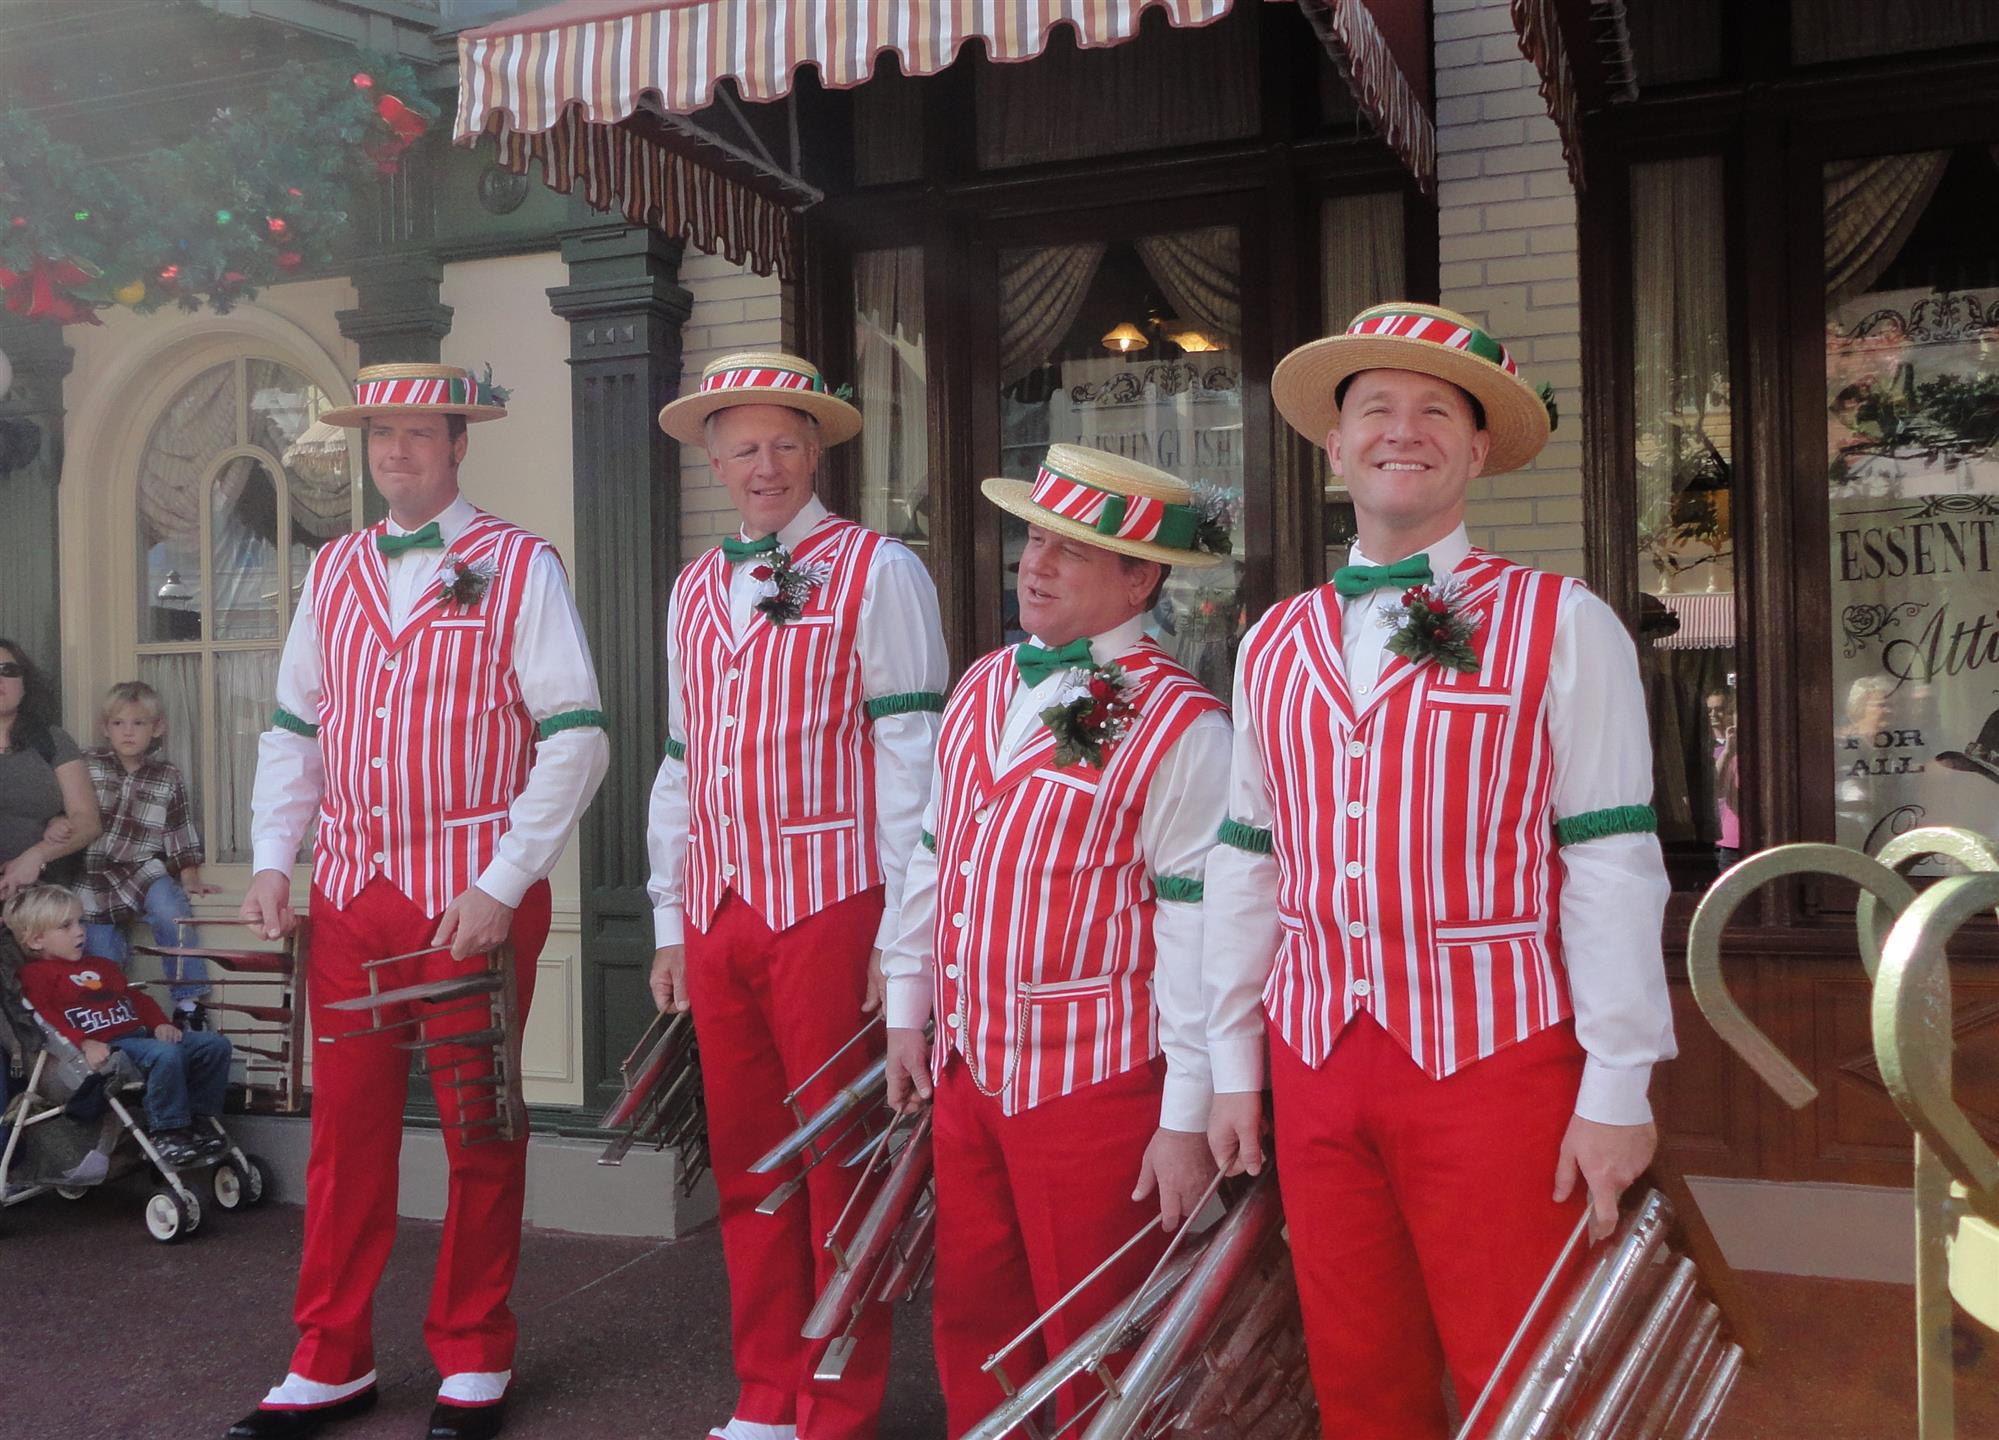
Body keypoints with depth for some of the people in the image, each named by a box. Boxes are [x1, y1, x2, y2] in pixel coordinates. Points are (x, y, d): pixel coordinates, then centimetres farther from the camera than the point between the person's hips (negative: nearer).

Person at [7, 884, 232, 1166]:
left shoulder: (100, 965, 30)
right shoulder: (37, 973, 4)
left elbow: (135, 997, 28)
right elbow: (46, 1018, -12)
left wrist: (160, 1023, 8)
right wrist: (85, 1044, -27)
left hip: (140, 1033, 9)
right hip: (106, 1047, -9)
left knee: (216, 1044, -3)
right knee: (166, 1054, -36)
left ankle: (197, 1117, 4)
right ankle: (165, 1132, -22)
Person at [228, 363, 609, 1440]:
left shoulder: (518, 565, -4)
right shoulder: (332, 570, 12)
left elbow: (575, 738, -9)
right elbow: (293, 726, 17)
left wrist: (503, 883, -14)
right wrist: (271, 860, 5)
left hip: (477, 895, -4)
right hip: (348, 894, 5)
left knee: (481, 1136, 6)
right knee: (345, 1129, 10)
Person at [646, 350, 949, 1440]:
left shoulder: (876, 572, -4)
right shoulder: (694, 590, 14)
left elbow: (912, 760, -9)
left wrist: (903, 936, -13)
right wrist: (671, 923, 15)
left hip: (831, 910, -6)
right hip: (719, 920, 6)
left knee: (841, 1169, 3)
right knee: (746, 1166, 13)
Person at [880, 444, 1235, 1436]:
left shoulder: (1180, 727, -15)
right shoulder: (981, 689, 8)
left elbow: (1200, 933, -17)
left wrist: (1190, 1118, -16)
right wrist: (908, 1012, 14)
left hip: (1096, 1089, -7)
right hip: (964, 1067, 7)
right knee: (970, 1323, 19)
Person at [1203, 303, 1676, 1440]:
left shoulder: (1562, 625, -3)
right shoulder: (1273, 645, 9)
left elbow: (1612, 866, -6)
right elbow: (1246, 867, 12)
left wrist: (1618, 1086, -9)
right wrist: (1231, 1062, 12)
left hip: (1496, 1060, -4)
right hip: (1316, 1063, 4)